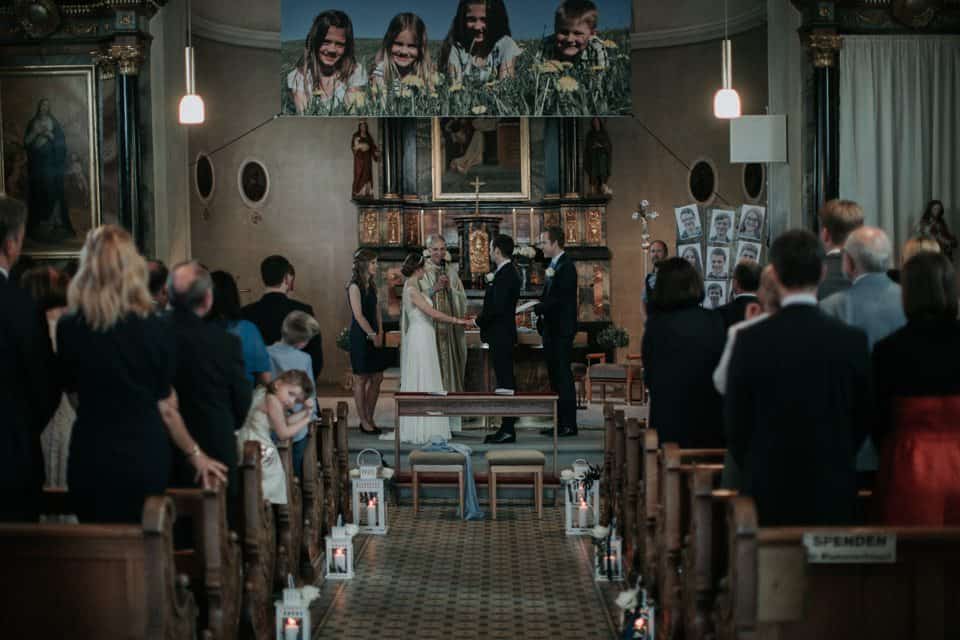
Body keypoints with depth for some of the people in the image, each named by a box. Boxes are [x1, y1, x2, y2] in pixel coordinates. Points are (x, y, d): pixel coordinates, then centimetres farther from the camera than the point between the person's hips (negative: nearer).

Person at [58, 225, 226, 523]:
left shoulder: (69, 328, -7)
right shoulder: (155, 329, -7)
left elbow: (71, 388, 6)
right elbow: (166, 405, 0)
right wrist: (195, 454, 10)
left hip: (91, 457, 0)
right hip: (145, 456, 0)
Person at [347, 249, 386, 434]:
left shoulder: (371, 285, 13)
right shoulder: (355, 286, -12)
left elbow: (376, 310, 12)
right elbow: (358, 315, -16)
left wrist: (380, 333, 0)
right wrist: (372, 335, -13)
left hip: (373, 337, 8)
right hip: (360, 336, -8)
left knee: (377, 378, 8)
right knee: (361, 379, 0)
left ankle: (370, 418, 16)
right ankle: (363, 421, 7)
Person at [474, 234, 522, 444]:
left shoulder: (505, 275, -18)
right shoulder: (508, 272, 14)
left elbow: (497, 307, -22)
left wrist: (479, 322, -10)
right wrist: (491, 283, 8)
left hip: (501, 336, -11)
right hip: (502, 335, 11)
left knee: (505, 381, -7)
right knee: (505, 379, 12)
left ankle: (508, 430, -4)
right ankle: (507, 427, 17)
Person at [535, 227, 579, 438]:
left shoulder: (566, 266, -13)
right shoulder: (553, 265, 16)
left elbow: (560, 299, -19)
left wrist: (538, 308, -17)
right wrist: (541, 316, 6)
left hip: (562, 329, -9)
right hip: (551, 329, 9)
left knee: (563, 376, -7)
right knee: (555, 376, 10)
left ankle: (569, 424, -4)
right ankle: (560, 422, 14)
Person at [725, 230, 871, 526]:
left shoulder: (750, 340, -9)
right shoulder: (852, 340, -5)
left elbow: (735, 422, -2)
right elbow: (862, 417, 4)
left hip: (767, 491, -1)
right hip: (832, 491, 1)